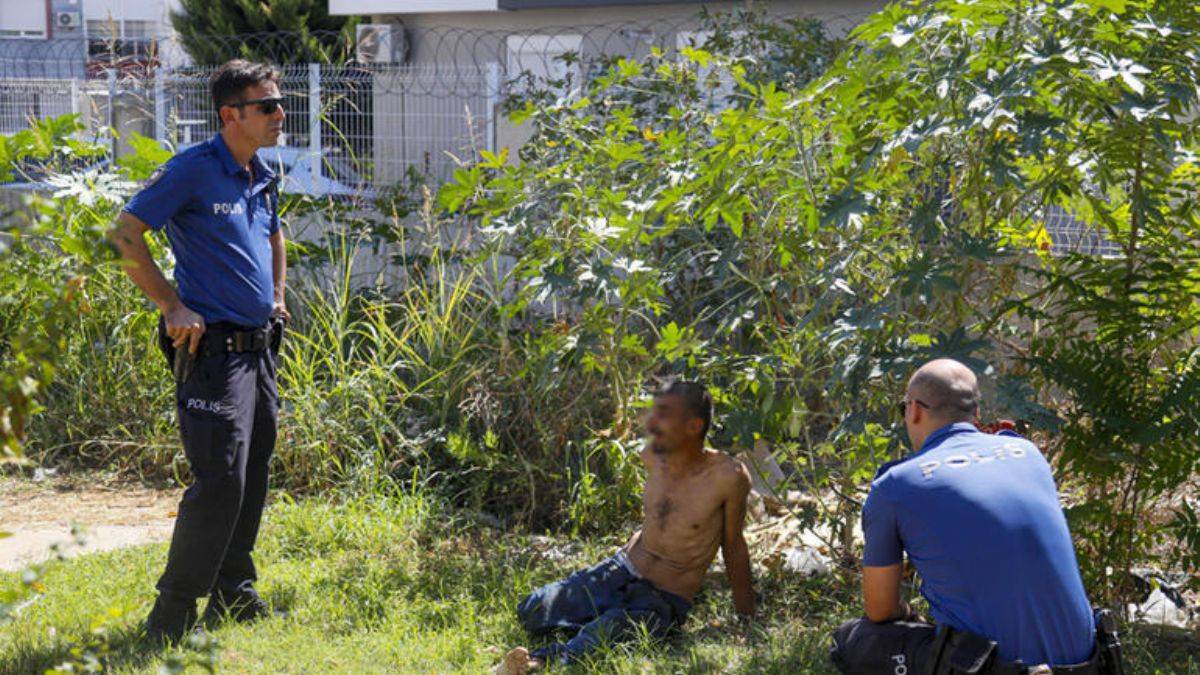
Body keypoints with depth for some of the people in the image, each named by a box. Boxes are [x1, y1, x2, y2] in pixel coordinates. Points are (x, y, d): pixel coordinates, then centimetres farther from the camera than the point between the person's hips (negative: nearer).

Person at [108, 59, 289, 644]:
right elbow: (124, 236, -13)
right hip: (212, 349, -8)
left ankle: (233, 594, 26)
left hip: (260, 347, 8)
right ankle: (173, 613, -2)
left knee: (252, 477, 13)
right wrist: (173, 307, -14)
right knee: (219, 481, -12)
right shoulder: (193, 170, -12)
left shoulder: (264, 177, 13)